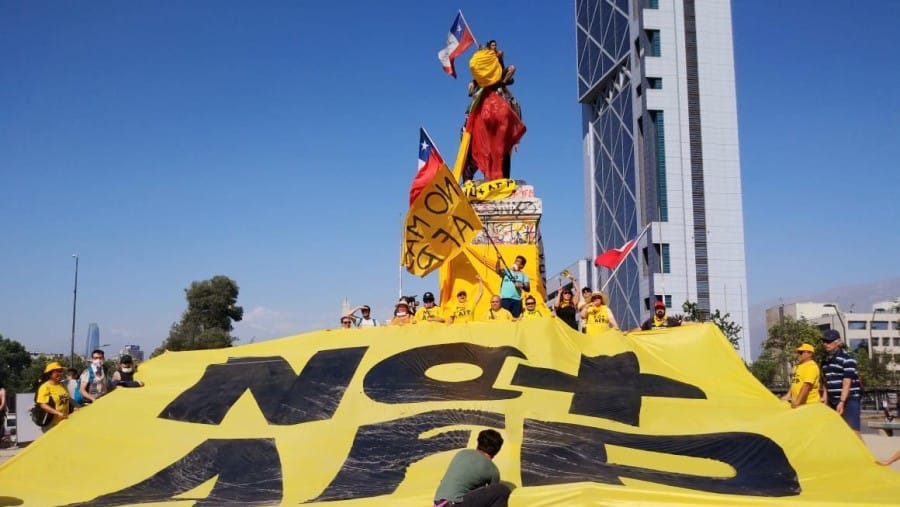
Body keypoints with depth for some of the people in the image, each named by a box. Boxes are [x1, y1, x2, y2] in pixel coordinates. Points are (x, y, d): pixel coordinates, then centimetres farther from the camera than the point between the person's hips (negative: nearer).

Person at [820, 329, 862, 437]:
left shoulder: (847, 359, -14)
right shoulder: (826, 361, 11)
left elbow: (847, 383, -20)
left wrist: (842, 402, -25)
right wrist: (825, 398, 12)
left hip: (848, 400, -8)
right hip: (833, 401, 8)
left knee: (853, 430, -12)